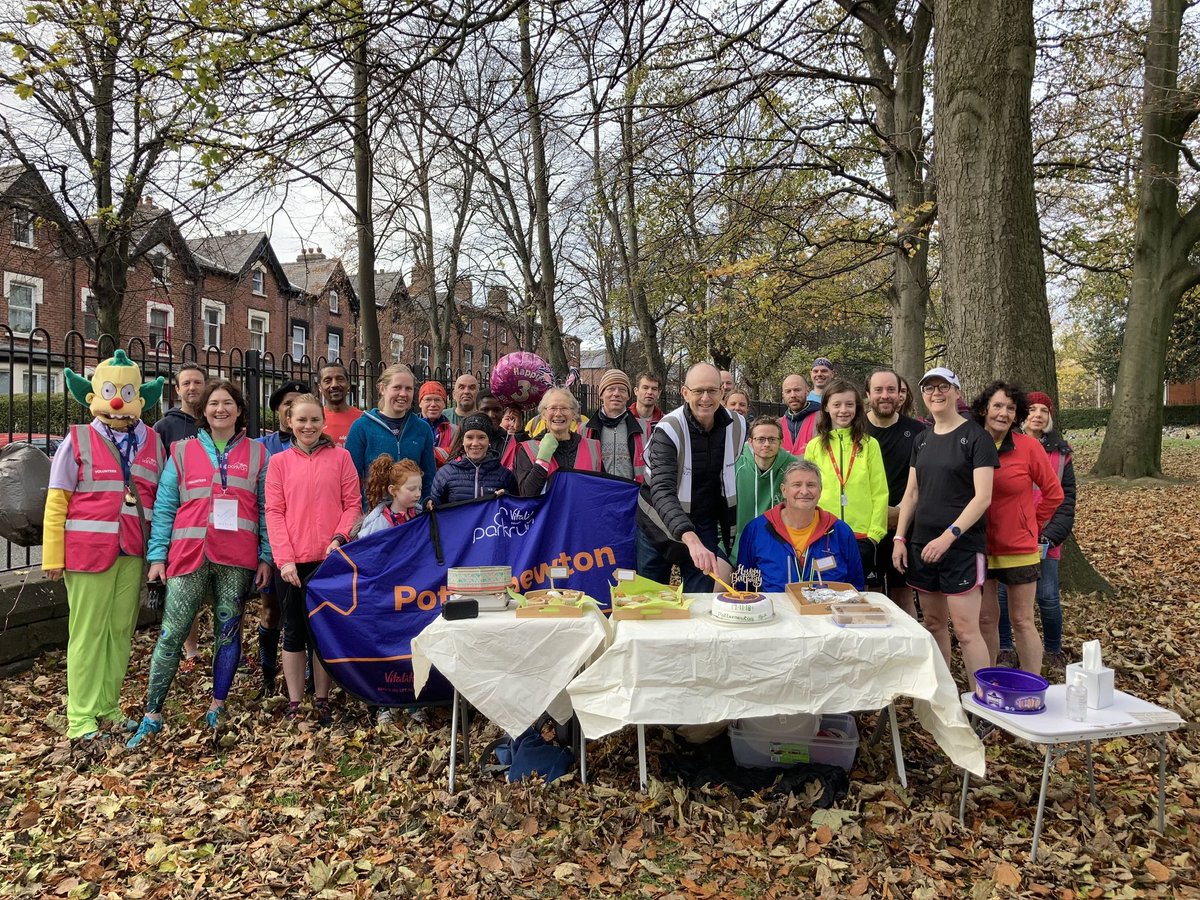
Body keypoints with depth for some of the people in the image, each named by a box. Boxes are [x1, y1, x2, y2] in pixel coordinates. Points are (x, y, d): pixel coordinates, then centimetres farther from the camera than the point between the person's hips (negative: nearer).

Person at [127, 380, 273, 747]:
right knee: (170, 635, -2)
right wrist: (157, 555, -1)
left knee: (228, 632, 8)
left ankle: (217, 706, 21)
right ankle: (152, 715, 8)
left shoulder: (257, 453, 7)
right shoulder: (182, 452, 8)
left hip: (237, 559, 0)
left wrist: (266, 556, 1)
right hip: (190, 556, 0)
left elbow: (266, 508, 6)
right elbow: (164, 507, 6)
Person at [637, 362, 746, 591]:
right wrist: (690, 538, -49)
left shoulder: (736, 427, -5)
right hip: (659, 526, -3)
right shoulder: (669, 429, -21)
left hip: (703, 528, 3)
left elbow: (733, 484, 7)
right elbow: (662, 490, -34)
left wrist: (730, 536, 6)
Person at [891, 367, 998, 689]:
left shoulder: (975, 437, -7)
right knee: (933, 623, 12)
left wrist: (949, 536, -20)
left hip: (962, 545, -6)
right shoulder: (922, 439, 12)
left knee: (966, 629, -8)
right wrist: (899, 538, 6)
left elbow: (982, 497, -13)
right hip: (922, 543, 6)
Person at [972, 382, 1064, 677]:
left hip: (1019, 549, -2)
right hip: (979, 549, 2)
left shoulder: (1028, 447, -8)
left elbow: (1053, 493, 1)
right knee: (985, 619, 12)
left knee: (1022, 621, 7)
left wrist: (1032, 525, 4)